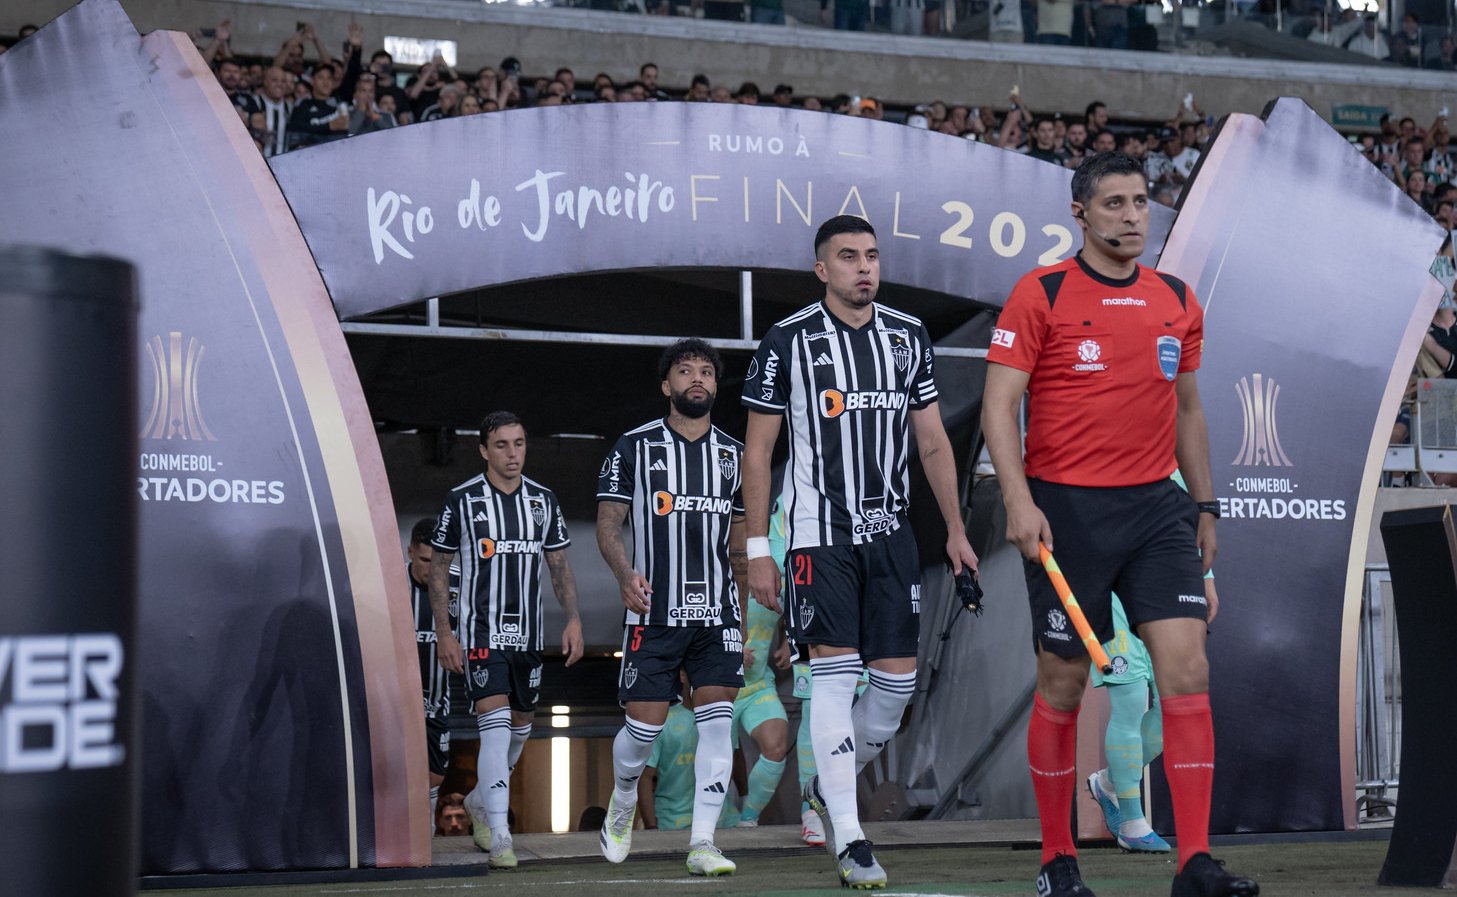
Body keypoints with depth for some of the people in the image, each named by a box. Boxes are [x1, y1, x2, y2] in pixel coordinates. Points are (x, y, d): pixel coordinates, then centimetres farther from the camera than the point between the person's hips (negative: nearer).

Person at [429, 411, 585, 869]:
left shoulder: (543, 500, 7)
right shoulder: (462, 499, -4)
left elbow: (559, 565, 13)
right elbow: (438, 568, 1)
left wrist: (573, 619, 1)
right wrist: (443, 632, -6)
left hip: (527, 633, 5)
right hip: (481, 630, -5)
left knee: (521, 725, 14)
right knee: (496, 726, -16)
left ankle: (480, 800, 39)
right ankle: (499, 837, -17)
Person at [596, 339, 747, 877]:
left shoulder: (734, 454, 12)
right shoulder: (634, 447, 1)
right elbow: (608, 522, 0)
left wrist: (747, 619, 15)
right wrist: (626, 572, -20)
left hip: (718, 612, 3)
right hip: (654, 611, -3)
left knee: (717, 720, -9)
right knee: (644, 723, -2)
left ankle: (701, 843, -6)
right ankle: (623, 803, 29)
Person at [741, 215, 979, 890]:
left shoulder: (908, 336, 10)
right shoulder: (788, 341, -2)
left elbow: (933, 441, 15)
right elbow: (757, 449, 0)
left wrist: (956, 531, 10)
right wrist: (758, 549, -4)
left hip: (891, 531, 5)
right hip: (819, 530, -5)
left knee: (898, 677, 2)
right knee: (835, 672, -11)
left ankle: (829, 788, 27)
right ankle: (848, 838, -7)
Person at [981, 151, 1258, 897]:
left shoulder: (1178, 302, 11)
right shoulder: (1040, 294, -4)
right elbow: (999, 403, -8)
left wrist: (1204, 507, 19)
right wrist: (1018, 501, -19)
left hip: (1156, 507, 4)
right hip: (1066, 508, -3)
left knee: (1187, 670, -9)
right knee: (1062, 685, 4)